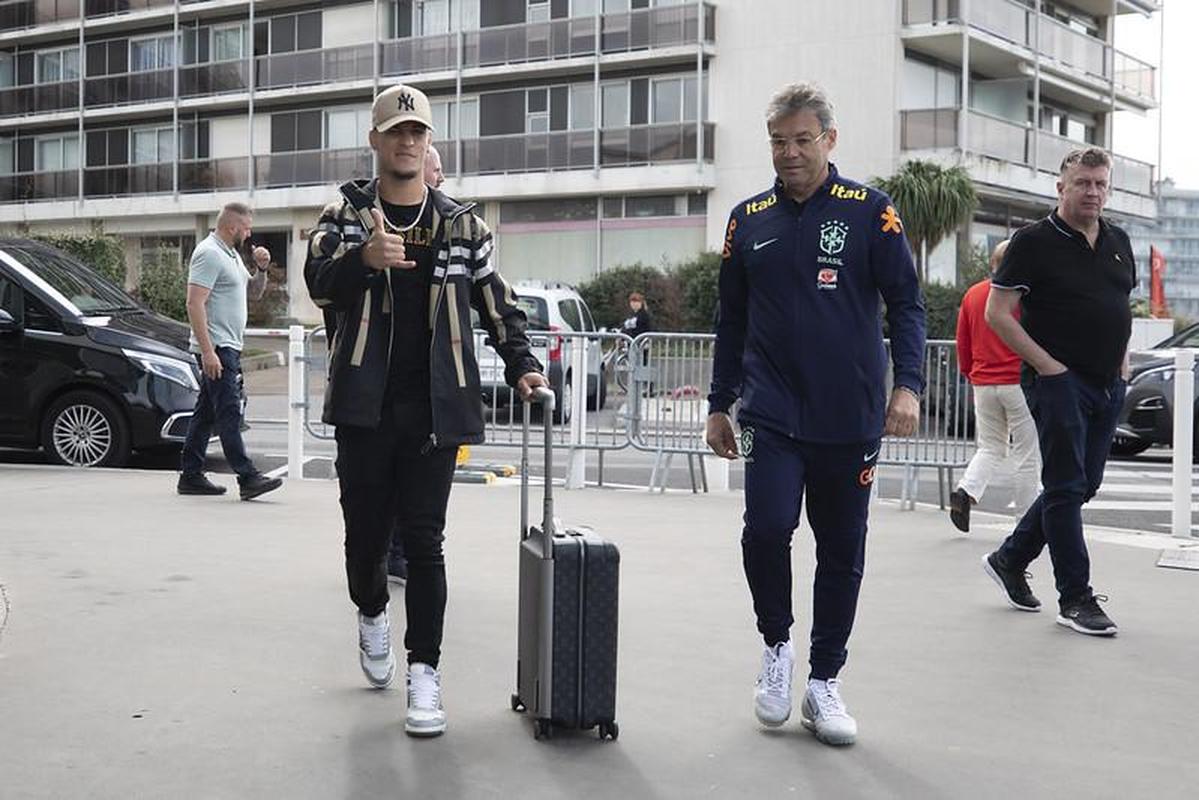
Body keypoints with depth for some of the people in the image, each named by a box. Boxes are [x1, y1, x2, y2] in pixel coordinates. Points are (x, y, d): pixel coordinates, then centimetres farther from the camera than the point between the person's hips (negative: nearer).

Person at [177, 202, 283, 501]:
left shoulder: (231, 254, 19)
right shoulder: (209, 253, -12)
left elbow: (254, 293, 26)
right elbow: (195, 303, -20)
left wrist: (261, 269, 6)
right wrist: (207, 351, -26)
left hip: (228, 348, 10)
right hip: (216, 348, -10)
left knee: (207, 413, 11)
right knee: (229, 413, -12)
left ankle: (190, 476, 15)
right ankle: (247, 478, -16)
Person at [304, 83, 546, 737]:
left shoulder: (460, 224, 10)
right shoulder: (347, 212, 6)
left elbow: (496, 303, 15)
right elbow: (318, 282, -11)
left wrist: (520, 365, 0)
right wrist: (364, 259, -31)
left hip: (434, 406, 0)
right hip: (366, 405, 0)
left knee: (423, 540, -3)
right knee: (365, 530, 8)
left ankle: (424, 672, 1)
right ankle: (371, 614, 40)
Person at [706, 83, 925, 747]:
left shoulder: (870, 212, 0)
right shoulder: (749, 220, 8)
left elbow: (906, 303, 0)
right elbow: (732, 320, 14)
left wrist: (908, 384, -13)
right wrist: (718, 405, 14)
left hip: (852, 418, -1)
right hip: (772, 415, 1)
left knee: (842, 553, 6)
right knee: (766, 528, -16)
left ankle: (824, 684, 21)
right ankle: (776, 644, 11)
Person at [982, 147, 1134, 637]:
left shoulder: (1117, 242, 13)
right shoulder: (1034, 242, -7)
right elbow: (997, 313, -10)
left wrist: (1123, 359, 11)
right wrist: (1046, 363, -14)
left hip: (1109, 384, 7)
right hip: (1059, 380, -7)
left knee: (1084, 484, 12)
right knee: (1067, 486, -5)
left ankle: (1010, 559, 27)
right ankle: (1075, 598, 1)